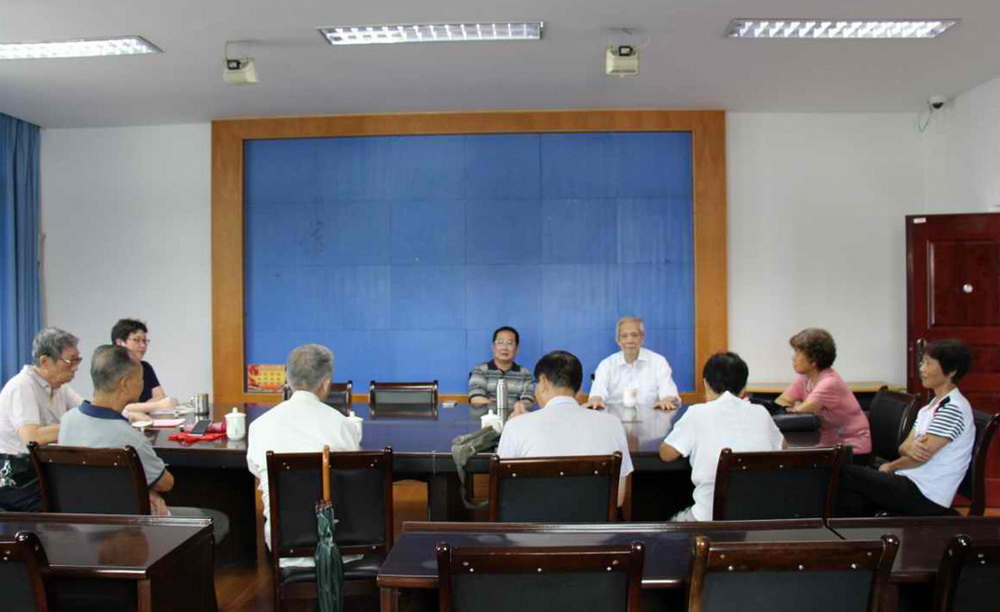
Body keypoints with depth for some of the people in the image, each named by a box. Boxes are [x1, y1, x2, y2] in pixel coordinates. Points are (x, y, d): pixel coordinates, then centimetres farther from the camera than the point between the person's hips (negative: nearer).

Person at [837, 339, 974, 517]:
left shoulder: (953, 408, -12)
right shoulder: (929, 408, 18)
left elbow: (922, 455, -15)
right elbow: (904, 447, 10)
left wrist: (890, 467, 2)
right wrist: (910, 449, -15)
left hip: (926, 497, -8)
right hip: (911, 485, 8)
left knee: (844, 474, -14)